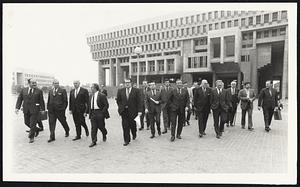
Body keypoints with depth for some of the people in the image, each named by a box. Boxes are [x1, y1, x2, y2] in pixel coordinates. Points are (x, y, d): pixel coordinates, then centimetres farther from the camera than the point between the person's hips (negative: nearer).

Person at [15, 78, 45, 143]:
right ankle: (36, 129, 36)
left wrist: (43, 109, 1)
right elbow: (19, 99, 6)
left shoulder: (39, 91, -2)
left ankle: (31, 137, 10)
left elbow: (41, 101, 0)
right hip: (26, 110, 4)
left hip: (35, 110, -4)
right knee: (27, 122, 13)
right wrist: (17, 108, -3)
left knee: (32, 124, -3)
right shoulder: (23, 90, 6)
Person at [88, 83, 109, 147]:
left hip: (99, 113, -5)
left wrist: (102, 112, -15)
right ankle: (94, 141, 8)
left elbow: (106, 105, -10)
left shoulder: (102, 95, -11)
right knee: (93, 128, 3)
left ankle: (104, 135, 38)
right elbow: (89, 105, 17)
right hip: (92, 113, 5)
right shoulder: (91, 96, 10)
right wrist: (89, 112, 9)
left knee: (101, 126, 7)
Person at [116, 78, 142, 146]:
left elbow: (139, 101, -7)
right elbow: (118, 100, 13)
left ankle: (134, 135, 42)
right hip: (124, 111, 2)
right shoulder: (120, 91, 5)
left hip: (133, 111, -1)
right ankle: (126, 140, 12)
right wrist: (120, 107, 5)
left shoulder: (136, 91, -4)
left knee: (133, 125, 12)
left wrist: (139, 111, -12)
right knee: (125, 126, 1)